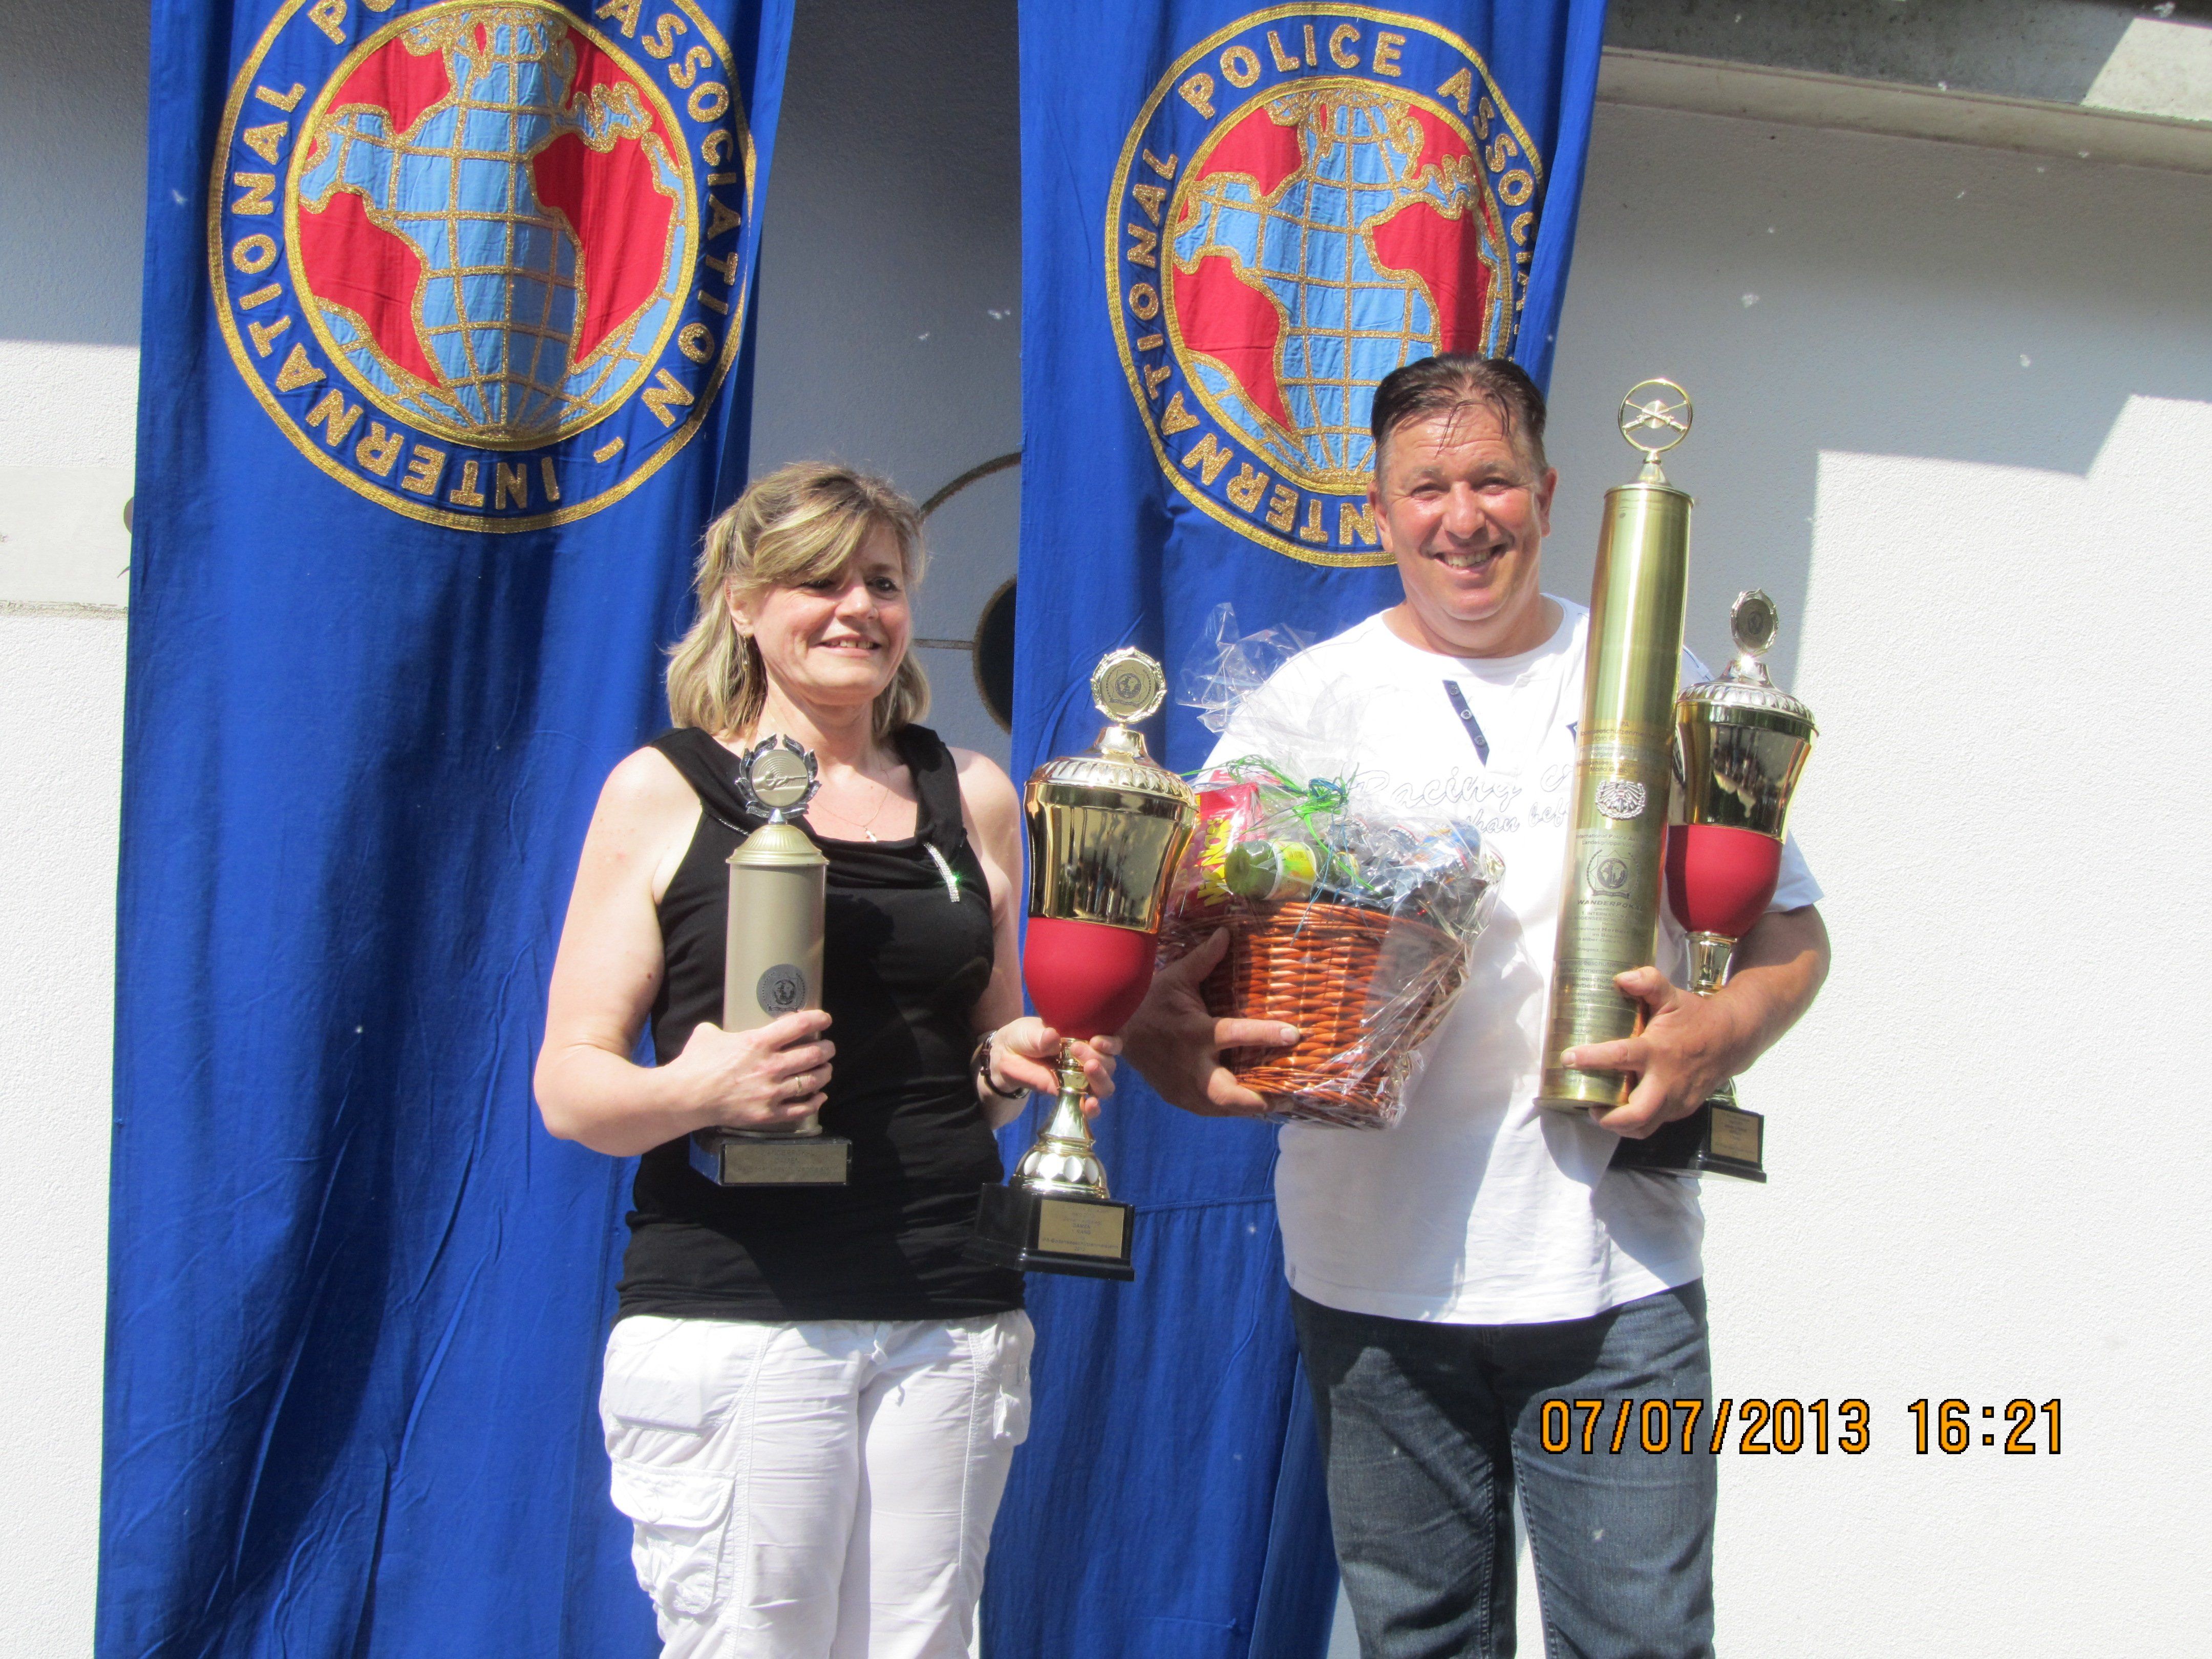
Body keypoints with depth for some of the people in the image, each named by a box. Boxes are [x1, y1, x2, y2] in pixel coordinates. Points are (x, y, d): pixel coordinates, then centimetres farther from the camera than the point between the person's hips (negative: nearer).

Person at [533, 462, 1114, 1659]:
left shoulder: (970, 796, 13)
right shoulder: (663, 789, 2)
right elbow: (569, 1085, -1)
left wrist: (1021, 1063, 1)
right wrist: (697, 1088, -21)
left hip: (952, 1321, 4)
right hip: (729, 1313, -3)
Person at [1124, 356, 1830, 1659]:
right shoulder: (1308, 704, 5)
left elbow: (1793, 927, 10)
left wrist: (1727, 1028, -12)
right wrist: (1165, 1038, -21)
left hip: (1619, 1266, 0)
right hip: (1376, 1269, 0)